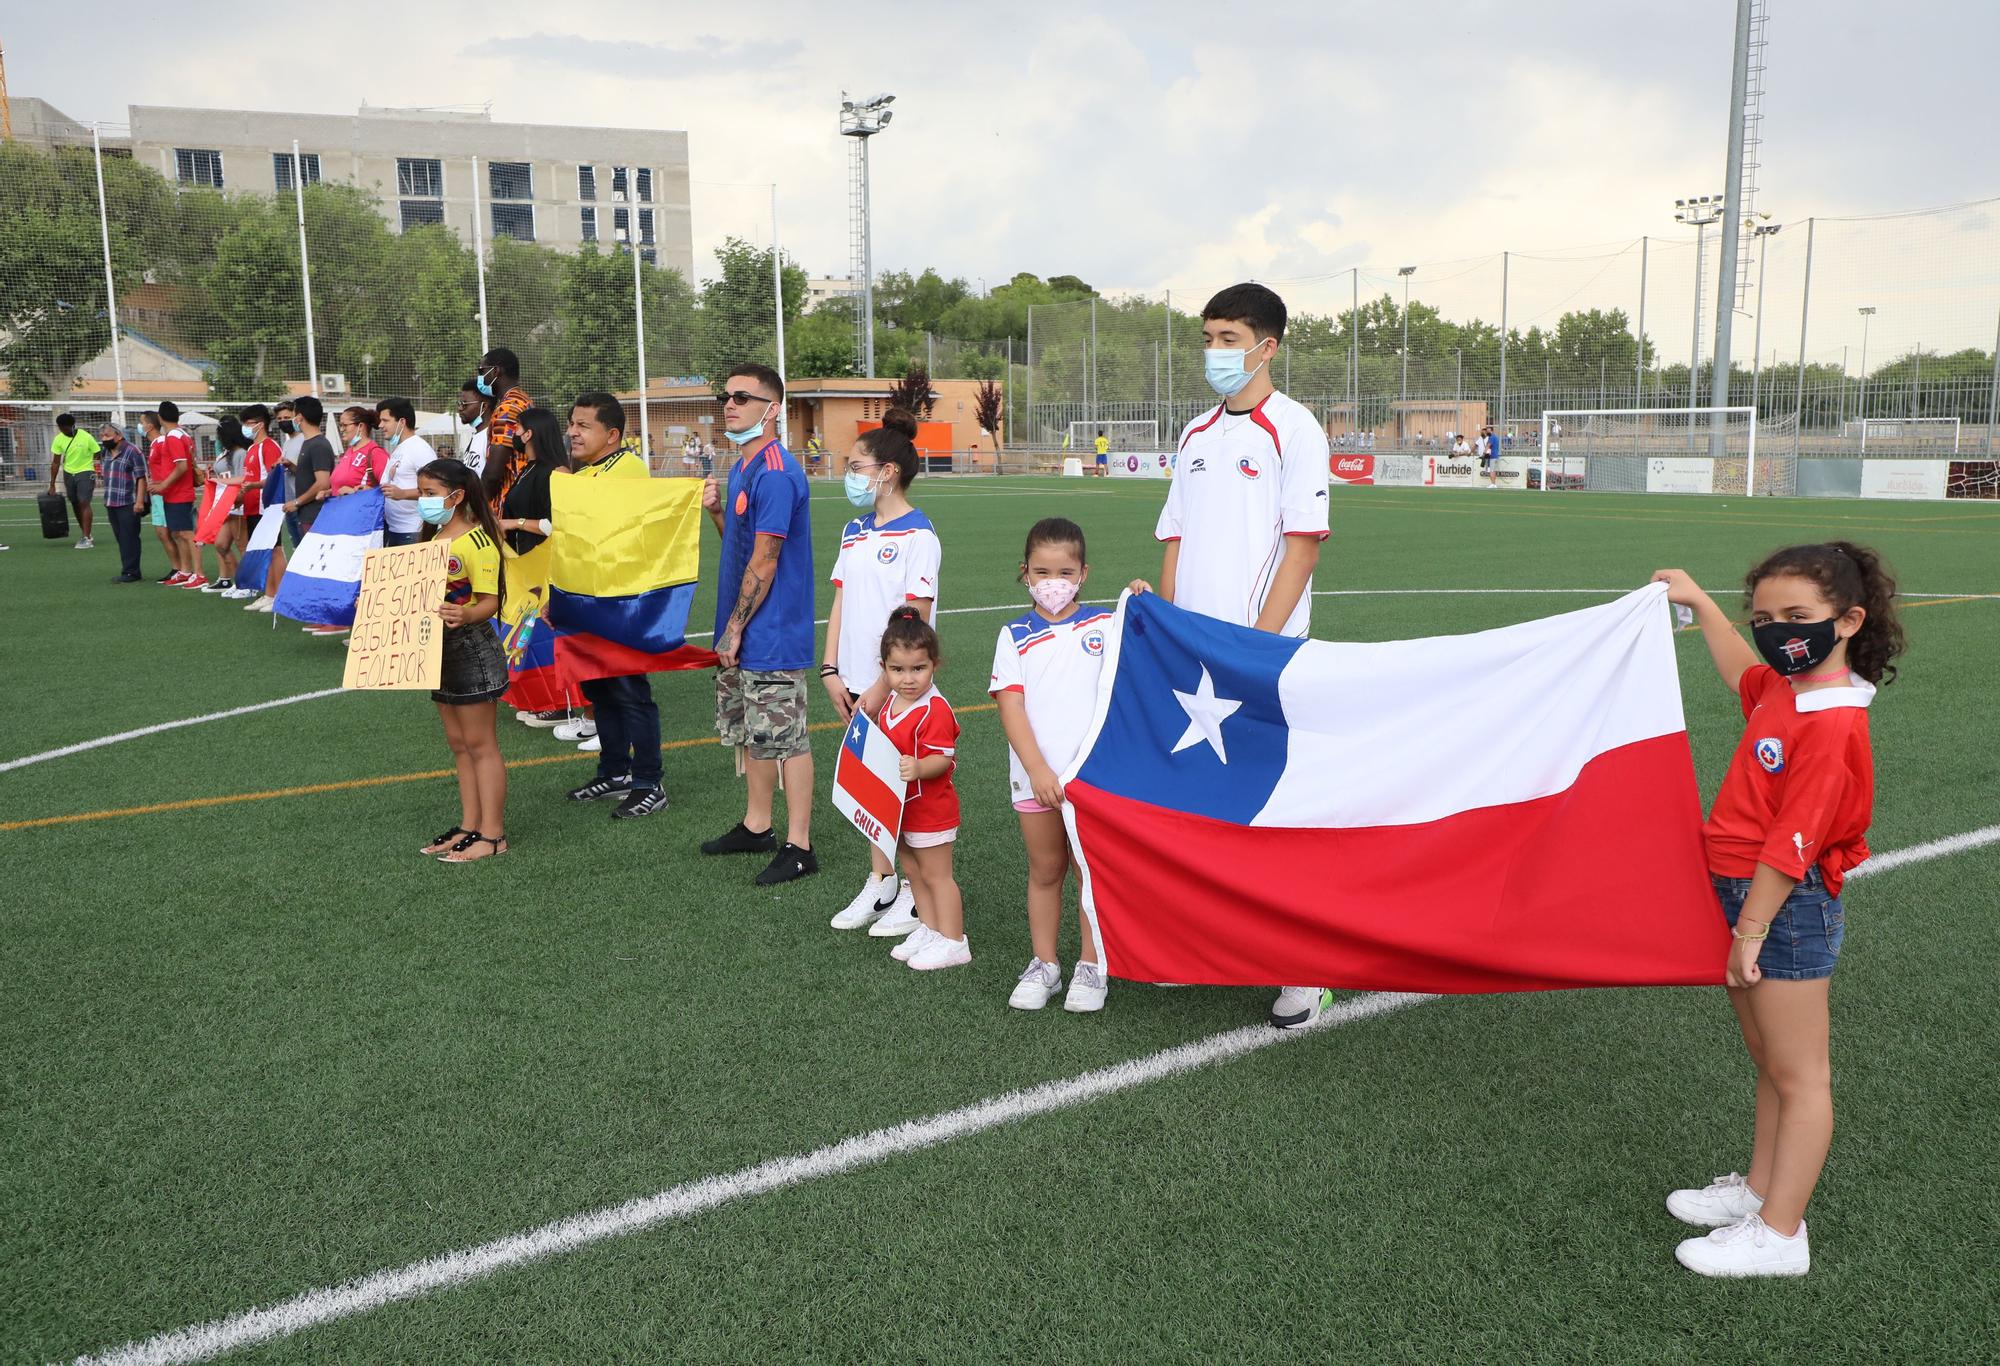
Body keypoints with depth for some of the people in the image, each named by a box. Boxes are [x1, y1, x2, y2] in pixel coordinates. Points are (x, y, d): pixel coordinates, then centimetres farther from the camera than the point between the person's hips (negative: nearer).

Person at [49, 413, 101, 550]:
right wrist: (52, 484, 2)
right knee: (75, 505, 10)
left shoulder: (86, 437, -15)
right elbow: (55, 462, 3)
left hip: (85, 472, -5)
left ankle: (87, 539, -14)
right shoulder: (59, 439, -2)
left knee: (84, 503, -13)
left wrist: (97, 476, -11)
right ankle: (85, 534, 24)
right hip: (68, 473, 5)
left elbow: (98, 456, -6)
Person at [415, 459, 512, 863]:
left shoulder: (477, 542, -16)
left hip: (472, 649, -9)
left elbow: (489, 601, -21)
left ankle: (492, 835, 3)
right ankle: (469, 826, 21)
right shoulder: (435, 539, 13)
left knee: (480, 743, -3)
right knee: (458, 744, 13)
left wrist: (465, 615, -41)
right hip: (442, 650, 9)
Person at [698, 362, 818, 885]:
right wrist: (715, 510, 1)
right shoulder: (740, 469, 12)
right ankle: (756, 827, 33)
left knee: (785, 738, -2)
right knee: (750, 733, 19)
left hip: (773, 635, -10)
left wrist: (736, 626, -14)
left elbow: (764, 561, -20)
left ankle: (799, 846, 7)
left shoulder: (775, 473, -19)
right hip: (741, 632, 10)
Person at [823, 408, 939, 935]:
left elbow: (916, 619, -16)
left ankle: (916, 894, 14)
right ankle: (879, 884, 26)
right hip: (858, 684, 7)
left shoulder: (918, 536, -12)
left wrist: (884, 685, -18)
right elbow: (840, 602, 12)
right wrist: (832, 670, 3)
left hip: (899, 686, -7)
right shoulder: (855, 531, 12)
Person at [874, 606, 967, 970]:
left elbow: (943, 759, -27)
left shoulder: (935, 710, -23)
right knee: (914, 872, 18)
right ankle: (929, 930, 32)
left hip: (931, 809, -9)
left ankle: (953, 942, 12)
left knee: (936, 874, 1)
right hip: (901, 807, 9)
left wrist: (918, 768, -43)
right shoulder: (890, 703, 4)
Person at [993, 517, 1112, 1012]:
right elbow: (1011, 706, -5)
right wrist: (1038, 770, -14)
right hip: (1035, 776, 1)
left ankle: (1091, 966, 20)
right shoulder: (1015, 636, 3)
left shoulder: (1105, 625, 4)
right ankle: (1043, 964, 24)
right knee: (1044, 870, 12)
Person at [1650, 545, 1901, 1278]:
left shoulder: (1832, 725, -23)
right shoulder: (1783, 689, 4)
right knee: (1770, 1064, 21)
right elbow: (1743, 672, 31)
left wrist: (1751, 931, -20)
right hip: (1744, 893, 9)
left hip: (1787, 907, -9)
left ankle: (1780, 1234, 13)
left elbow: (1792, 845, -23)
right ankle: (1759, 1189, 35)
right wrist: (1699, 604, 35)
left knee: (1798, 1077, 3)